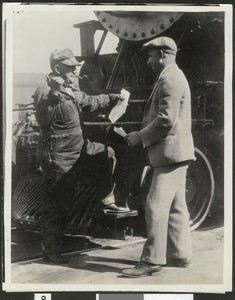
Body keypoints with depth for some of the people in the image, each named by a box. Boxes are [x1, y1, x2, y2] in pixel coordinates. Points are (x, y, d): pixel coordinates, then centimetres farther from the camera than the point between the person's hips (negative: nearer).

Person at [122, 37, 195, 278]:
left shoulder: (170, 78, -15)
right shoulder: (172, 77, 19)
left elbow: (166, 120, -23)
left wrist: (140, 136, -13)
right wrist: (141, 135, 13)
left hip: (171, 152, -11)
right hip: (174, 152, 11)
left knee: (156, 205, -10)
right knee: (175, 206, 13)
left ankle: (152, 260, -7)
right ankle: (180, 254, 21)